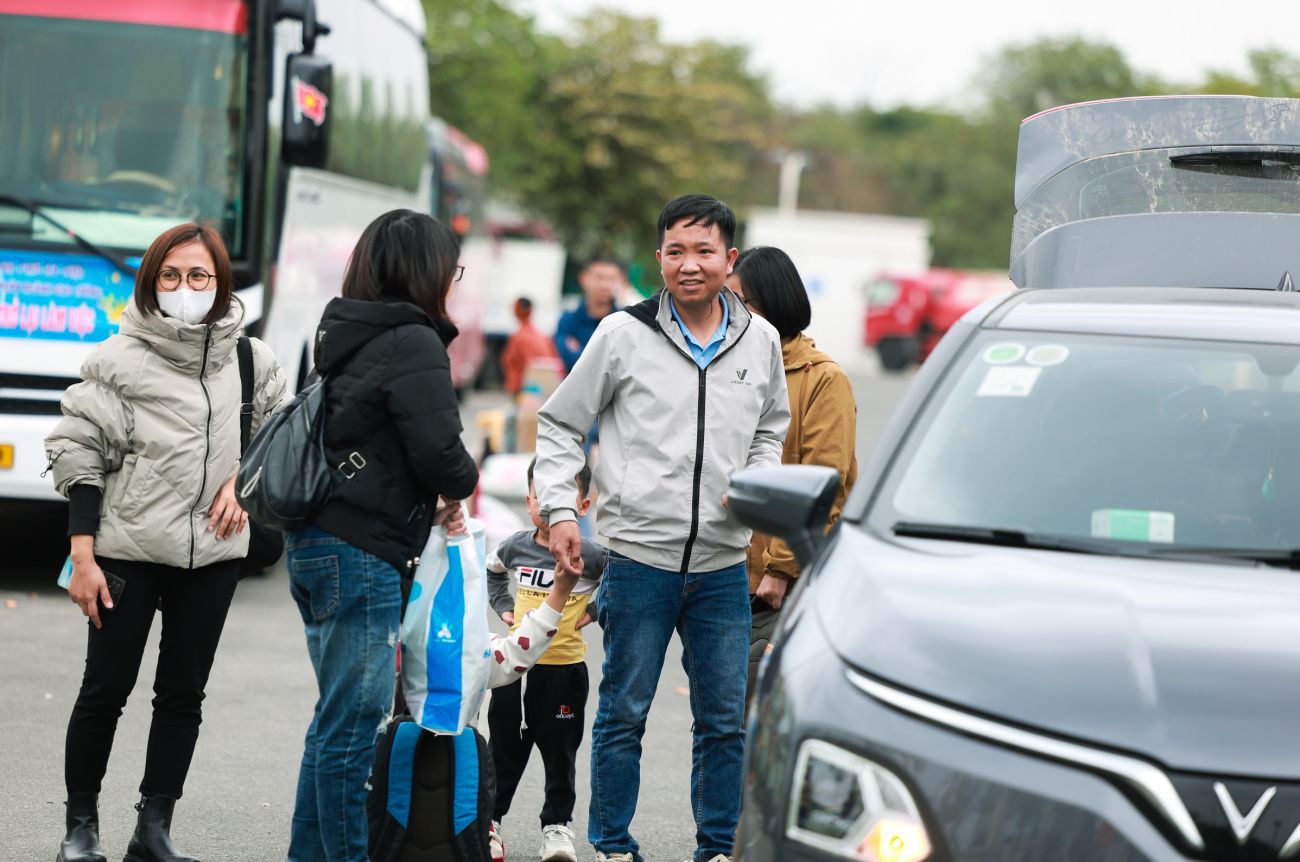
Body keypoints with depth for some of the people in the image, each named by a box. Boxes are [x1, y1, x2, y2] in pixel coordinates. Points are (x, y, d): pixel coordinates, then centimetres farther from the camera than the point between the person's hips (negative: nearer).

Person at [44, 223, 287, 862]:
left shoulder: (251, 361, 2)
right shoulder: (120, 360, -6)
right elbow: (80, 455, -5)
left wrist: (242, 480, -1)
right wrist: (83, 556, -10)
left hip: (213, 552, 3)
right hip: (128, 546, -3)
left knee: (183, 695, 6)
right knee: (105, 690, 2)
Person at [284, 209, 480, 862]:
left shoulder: (347, 336, 15)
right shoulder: (413, 344, -13)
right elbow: (439, 449, -18)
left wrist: (430, 505, 13)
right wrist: (465, 484, 4)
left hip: (318, 543, 9)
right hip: (361, 554, -9)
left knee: (337, 718, 15)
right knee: (354, 722, -5)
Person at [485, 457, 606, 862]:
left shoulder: (590, 556, -12)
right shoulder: (516, 547, 1)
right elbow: (493, 570, 23)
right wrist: (503, 606, 11)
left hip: (563, 667, -3)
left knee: (560, 752, 8)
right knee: (505, 748, 13)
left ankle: (557, 825, 18)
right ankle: (489, 817, 24)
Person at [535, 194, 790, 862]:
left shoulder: (760, 341, 6)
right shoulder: (624, 335, -4)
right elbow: (559, 424, 5)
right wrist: (560, 511, -5)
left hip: (723, 563, 3)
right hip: (640, 559, -3)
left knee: (726, 719, 8)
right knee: (624, 712, 4)